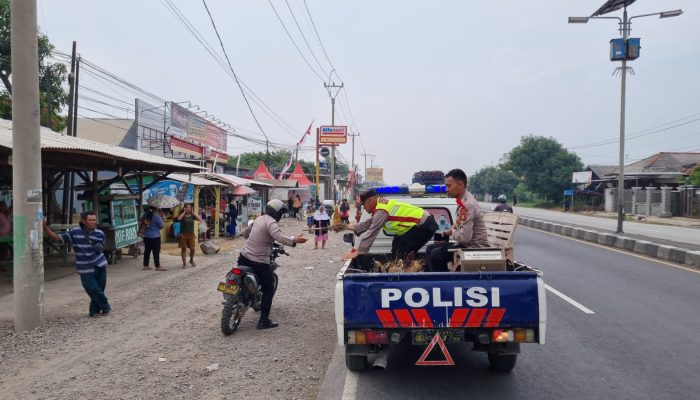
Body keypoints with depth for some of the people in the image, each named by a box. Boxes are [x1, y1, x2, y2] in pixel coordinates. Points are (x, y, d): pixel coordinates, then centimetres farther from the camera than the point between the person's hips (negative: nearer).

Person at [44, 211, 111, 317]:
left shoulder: (100, 234, 1)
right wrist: (45, 227, -18)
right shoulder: (74, 233, -4)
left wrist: (98, 248, -5)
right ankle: (106, 308, 20)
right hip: (85, 270, -2)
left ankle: (94, 311, 27)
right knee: (94, 291, -4)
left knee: (99, 290, 5)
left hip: (100, 266, 2)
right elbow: (56, 238, -8)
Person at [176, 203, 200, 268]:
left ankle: (191, 260, 22)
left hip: (191, 234, 2)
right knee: (183, 249, 4)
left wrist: (193, 213, -7)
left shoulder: (192, 215, 7)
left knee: (192, 249, -3)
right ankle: (184, 263, 14)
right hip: (183, 234, -2)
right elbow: (179, 218, -23)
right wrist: (184, 212, -12)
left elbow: (200, 219, -8)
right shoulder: (182, 215, 1)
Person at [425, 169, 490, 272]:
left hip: (475, 248, -10)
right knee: (430, 249, 9)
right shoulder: (463, 200, 7)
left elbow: (464, 237, -28)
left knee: (436, 255, -20)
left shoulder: (468, 204, -23)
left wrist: (453, 231, -8)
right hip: (468, 244, 10)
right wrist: (450, 230, 5)